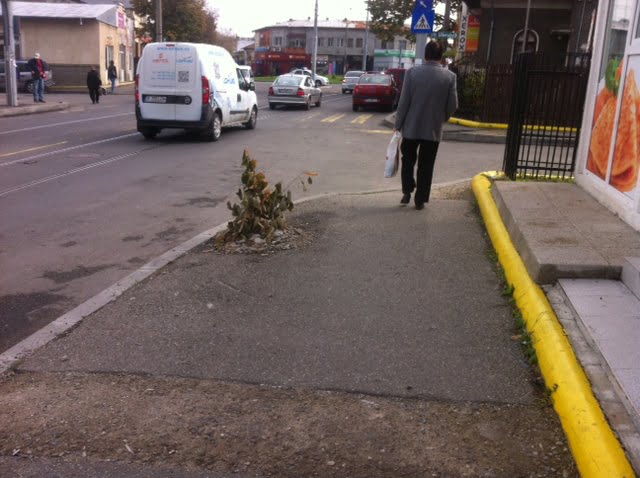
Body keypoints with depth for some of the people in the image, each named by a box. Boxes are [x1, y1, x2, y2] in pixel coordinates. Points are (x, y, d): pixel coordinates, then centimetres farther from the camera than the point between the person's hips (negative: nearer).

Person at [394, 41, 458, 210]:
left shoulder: (412, 72, -8)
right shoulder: (450, 76, -5)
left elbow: (404, 101, -8)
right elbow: (453, 105, -3)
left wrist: (398, 124, 1)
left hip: (411, 127, 0)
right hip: (433, 129, 1)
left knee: (408, 160, 18)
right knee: (426, 166, 9)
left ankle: (407, 192, 14)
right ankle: (420, 200, 13)